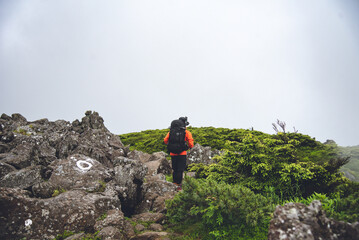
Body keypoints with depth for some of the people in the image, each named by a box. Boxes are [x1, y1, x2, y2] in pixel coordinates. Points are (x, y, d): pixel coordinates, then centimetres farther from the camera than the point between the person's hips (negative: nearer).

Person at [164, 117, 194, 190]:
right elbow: (190, 143, -10)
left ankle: (174, 183, 23)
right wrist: (190, 147, 12)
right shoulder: (187, 132, -2)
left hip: (173, 153, 4)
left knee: (175, 169, 17)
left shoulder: (171, 131, 7)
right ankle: (178, 185, 3)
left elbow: (165, 140, 2)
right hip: (182, 153, -3)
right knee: (180, 170, 3)